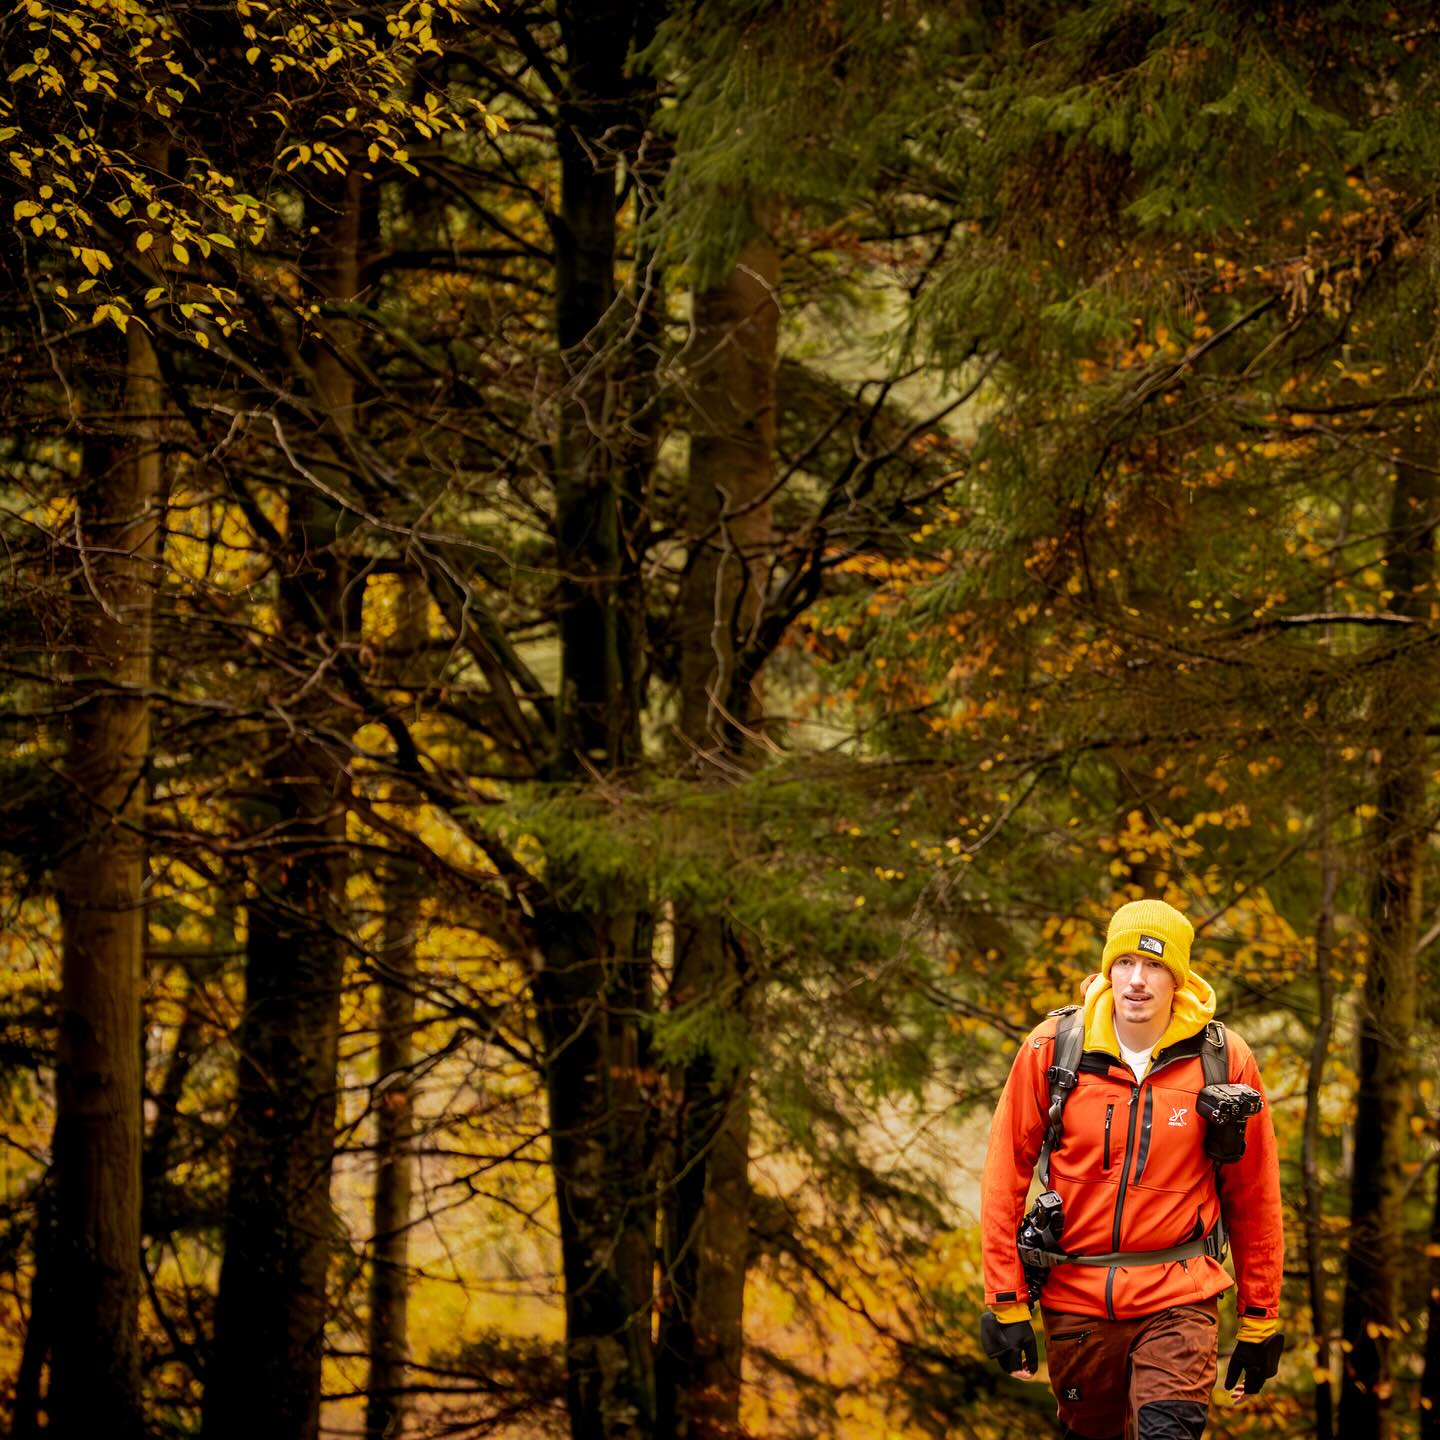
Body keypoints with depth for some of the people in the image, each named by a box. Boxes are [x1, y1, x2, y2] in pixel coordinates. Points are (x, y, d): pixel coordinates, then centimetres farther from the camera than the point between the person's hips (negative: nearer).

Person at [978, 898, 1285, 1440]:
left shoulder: (1224, 1061, -4)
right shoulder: (1052, 1049, -4)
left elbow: (1254, 1198, 4)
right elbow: (1005, 1177, 1)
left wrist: (1259, 1320, 6)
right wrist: (1006, 1302, -2)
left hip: (1179, 1297, -2)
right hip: (1074, 1291, 2)